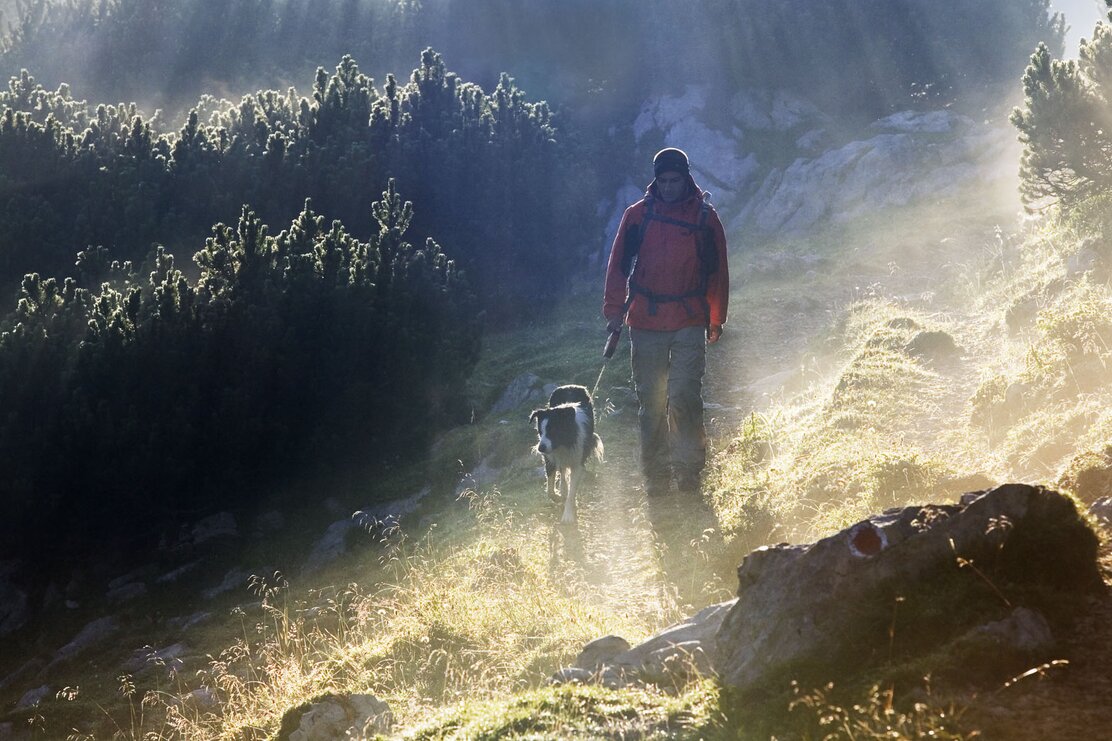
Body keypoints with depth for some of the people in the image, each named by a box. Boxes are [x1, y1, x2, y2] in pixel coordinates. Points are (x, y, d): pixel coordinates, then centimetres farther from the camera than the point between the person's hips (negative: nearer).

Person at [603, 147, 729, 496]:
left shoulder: (704, 216, 4)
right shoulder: (638, 215, 6)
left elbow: (717, 271, 9)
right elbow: (618, 264, 9)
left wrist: (716, 319, 8)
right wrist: (614, 309, 2)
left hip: (690, 324, -1)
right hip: (645, 323, 1)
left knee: (684, 398, -10)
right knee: (651, 403, 5)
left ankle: (689, 474, -1)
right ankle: (656, 478, 13)